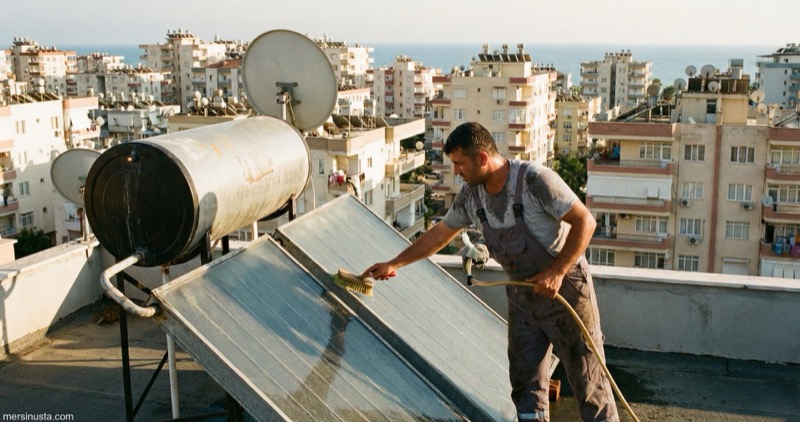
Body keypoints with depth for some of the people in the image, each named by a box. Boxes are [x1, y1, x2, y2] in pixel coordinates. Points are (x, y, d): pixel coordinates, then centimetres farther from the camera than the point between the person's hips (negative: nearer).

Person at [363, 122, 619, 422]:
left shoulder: (535, 180, -24)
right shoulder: (470, 194, -4)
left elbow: (585, 222, -20)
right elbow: (440, 234, 10)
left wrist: (557, 272, -25)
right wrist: (394, 264, 12)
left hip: (565, 287, -6)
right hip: (522, 293, 6)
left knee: (587, 377, 2)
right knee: (525, 382, 10)